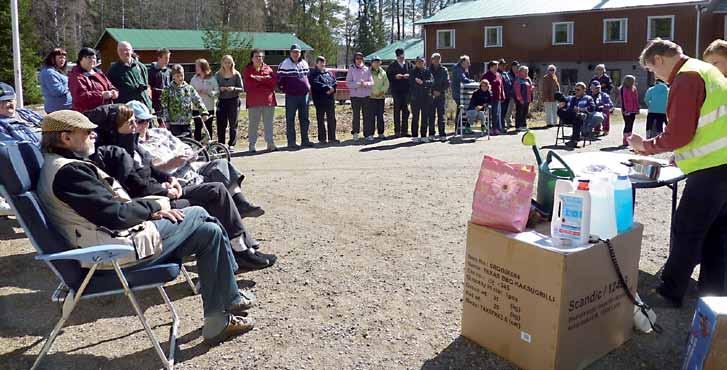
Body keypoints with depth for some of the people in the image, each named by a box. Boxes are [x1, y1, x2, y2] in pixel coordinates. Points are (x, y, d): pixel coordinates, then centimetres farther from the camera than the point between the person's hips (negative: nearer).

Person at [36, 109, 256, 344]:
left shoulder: (55, 165, 15)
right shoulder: (69, 171, -19)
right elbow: (114, 214, -23)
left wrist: (149, 210, 3)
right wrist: (154, 207, -8)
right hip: (124, 249, -11)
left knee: (200, 217, 12)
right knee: (210, 232, -4)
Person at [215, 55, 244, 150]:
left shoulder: (236, 74, 2)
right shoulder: (218, 74, 6)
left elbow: (242, 89, 0)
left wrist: (234, 88, -18)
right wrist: (220, 89, -13)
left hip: (234, 101, -1)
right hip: (222, 101, 1)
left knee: (233, 124, 2)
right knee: (221, 124, -1)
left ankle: (232, 144, 9)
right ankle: (221, 144, 6)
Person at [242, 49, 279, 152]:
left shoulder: (268, 68, 11)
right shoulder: (247, 70, 4)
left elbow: (274, 80, -5)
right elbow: (249, 84, -12)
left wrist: (260, 78, -14)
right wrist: (266, 80, -10)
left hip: (269, 100, 2)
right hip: (254, 101, -2)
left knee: (268, 123, 6)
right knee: (253, 123, 2)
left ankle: (270, 143, 10)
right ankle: (252, 144, 9)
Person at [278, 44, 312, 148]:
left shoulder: (304, 63, 12)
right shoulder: (285, 64, -5)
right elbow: (280, 78, -1)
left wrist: (307, 87, 14)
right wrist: (284, 89, -2)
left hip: (304, 94, 5)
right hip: (291, 96, -5)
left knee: (305, 119, 8)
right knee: (290, 119, -1)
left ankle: (305, 140, 17)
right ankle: (291, 142, 3)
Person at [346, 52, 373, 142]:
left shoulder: (367, 69, 9)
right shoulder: (351, 69, 2)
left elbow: (371, 82, 7)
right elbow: (348, 82, -4)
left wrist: (366, 84, -14)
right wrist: (358, 84, -16)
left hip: (366, 95, 2)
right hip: (355, 95, -2)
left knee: (367, 115, -1)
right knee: (356, 115, 2)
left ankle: (368, 134, 3)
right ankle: (355, 133, 17)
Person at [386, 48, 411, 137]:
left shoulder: (409, 64, 10)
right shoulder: (392, 65, 4)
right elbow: (388, 76, 1)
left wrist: (409, 76, -10)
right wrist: (395, 76, -14)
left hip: (406, 90, 2)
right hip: (396, 91, -2)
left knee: (405, 110, 5)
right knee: (397, 110, -1)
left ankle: (404, 130, 11)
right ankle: (397, 131, 2)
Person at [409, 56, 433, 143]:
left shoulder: (428, 72, 9)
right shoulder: (413, 72, 6)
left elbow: (431, 81, -7)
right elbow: (410, 84, 3)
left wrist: (422, 82, -20)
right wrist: (411, 95, -9)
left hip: (426, 97, 2)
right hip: (415, 98, -2)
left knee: (425, 118, 4)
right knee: (415, 117, 0)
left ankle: (423, 136, 11)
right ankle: (415, 136, 5)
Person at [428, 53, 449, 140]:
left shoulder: (444, 70, 7)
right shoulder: (428, 70, 6)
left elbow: (447, 83, 4)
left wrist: (440, 91, -8)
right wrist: (433, 91, -9)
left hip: (441, 95, 0)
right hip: (431, 96, 0)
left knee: (441, 115, -1)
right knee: (431, 116, 0)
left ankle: (442, 134, 1)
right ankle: (431, 134, 6)